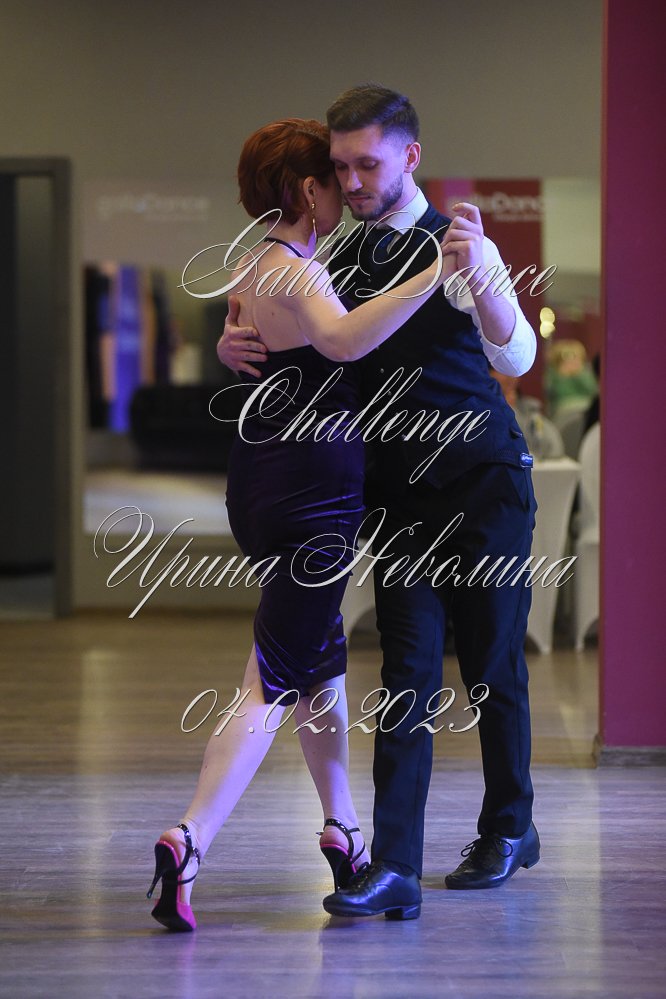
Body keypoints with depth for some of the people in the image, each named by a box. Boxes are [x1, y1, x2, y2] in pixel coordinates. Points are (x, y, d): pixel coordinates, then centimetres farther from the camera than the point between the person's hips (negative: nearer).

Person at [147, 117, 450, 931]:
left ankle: (342, 833, 30)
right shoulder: (294, 275, -18)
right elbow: (342, 340, -41)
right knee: (272, 684, -10)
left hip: (262, 484, 10)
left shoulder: (251, 267, 13)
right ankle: (188, 843, -19)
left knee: (322, 658, 21)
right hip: (312, 492, -10)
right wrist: (436, 271, -42)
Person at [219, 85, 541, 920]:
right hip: (403, 493, 4)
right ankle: (393, 867, -12)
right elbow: (287, 343, 16)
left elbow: (517, 358, -24)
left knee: (492, 664, 7)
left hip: (485, 484, -4)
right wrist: (233, 344, -8)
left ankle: (508, 828, 29)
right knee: (408, 670, -5)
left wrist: (478, 274, -42)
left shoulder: (458, 246, -11)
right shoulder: (339, 261, 5)